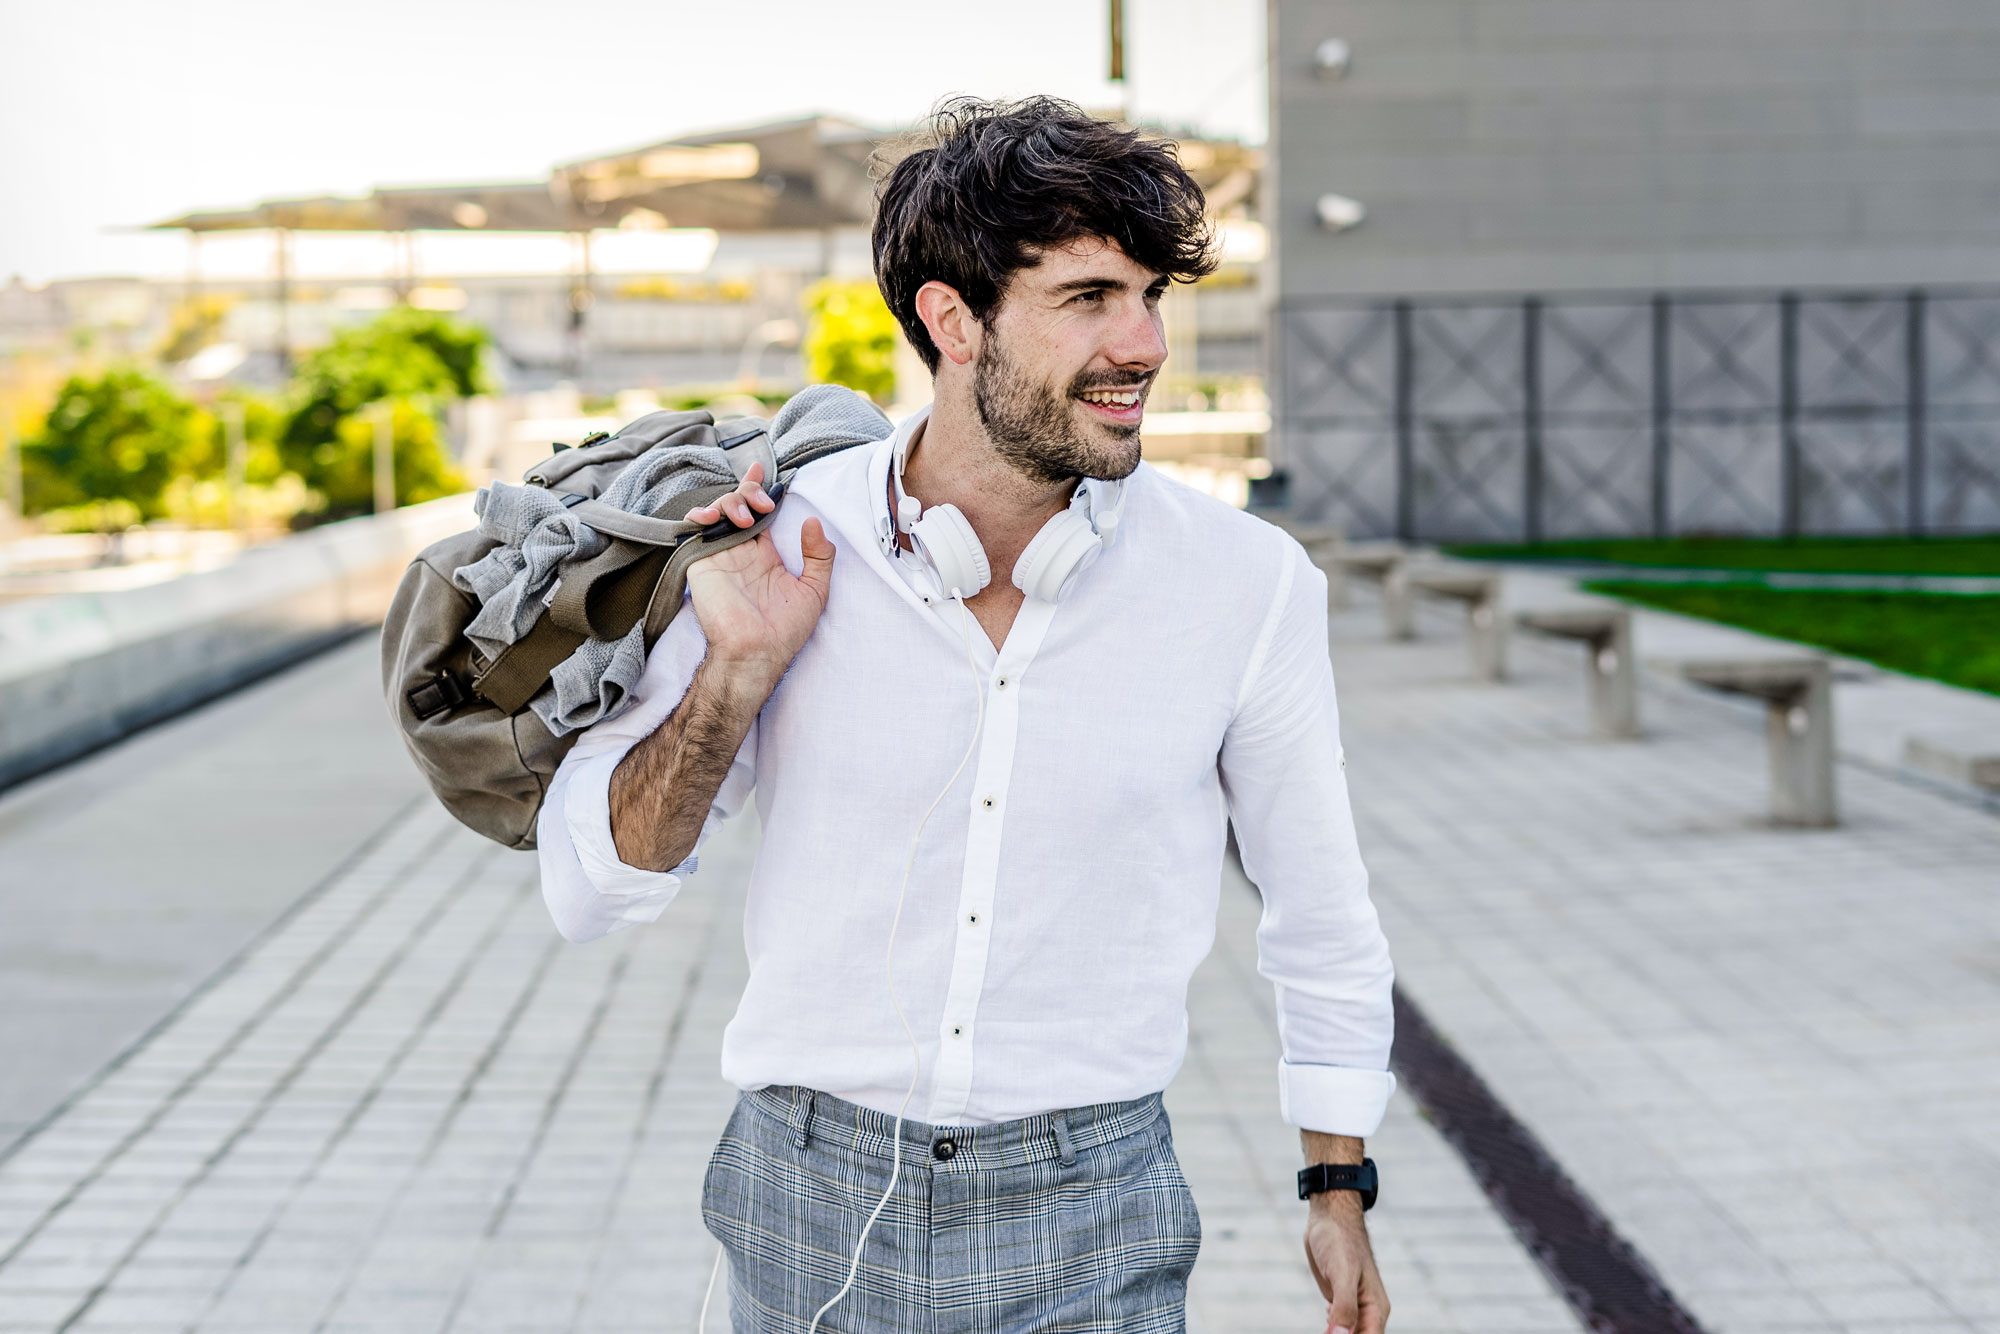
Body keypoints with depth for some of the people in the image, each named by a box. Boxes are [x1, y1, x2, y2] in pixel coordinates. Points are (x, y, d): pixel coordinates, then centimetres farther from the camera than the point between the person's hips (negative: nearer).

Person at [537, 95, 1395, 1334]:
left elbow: (1325, 919, 6)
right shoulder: (785, 545, -7)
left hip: (1087, 1223, 0)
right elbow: (593, 891, -3)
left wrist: (1341, 1187, 11)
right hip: (810, 1202, 1)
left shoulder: (1249, 581, -9)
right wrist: (737, 672, -16)